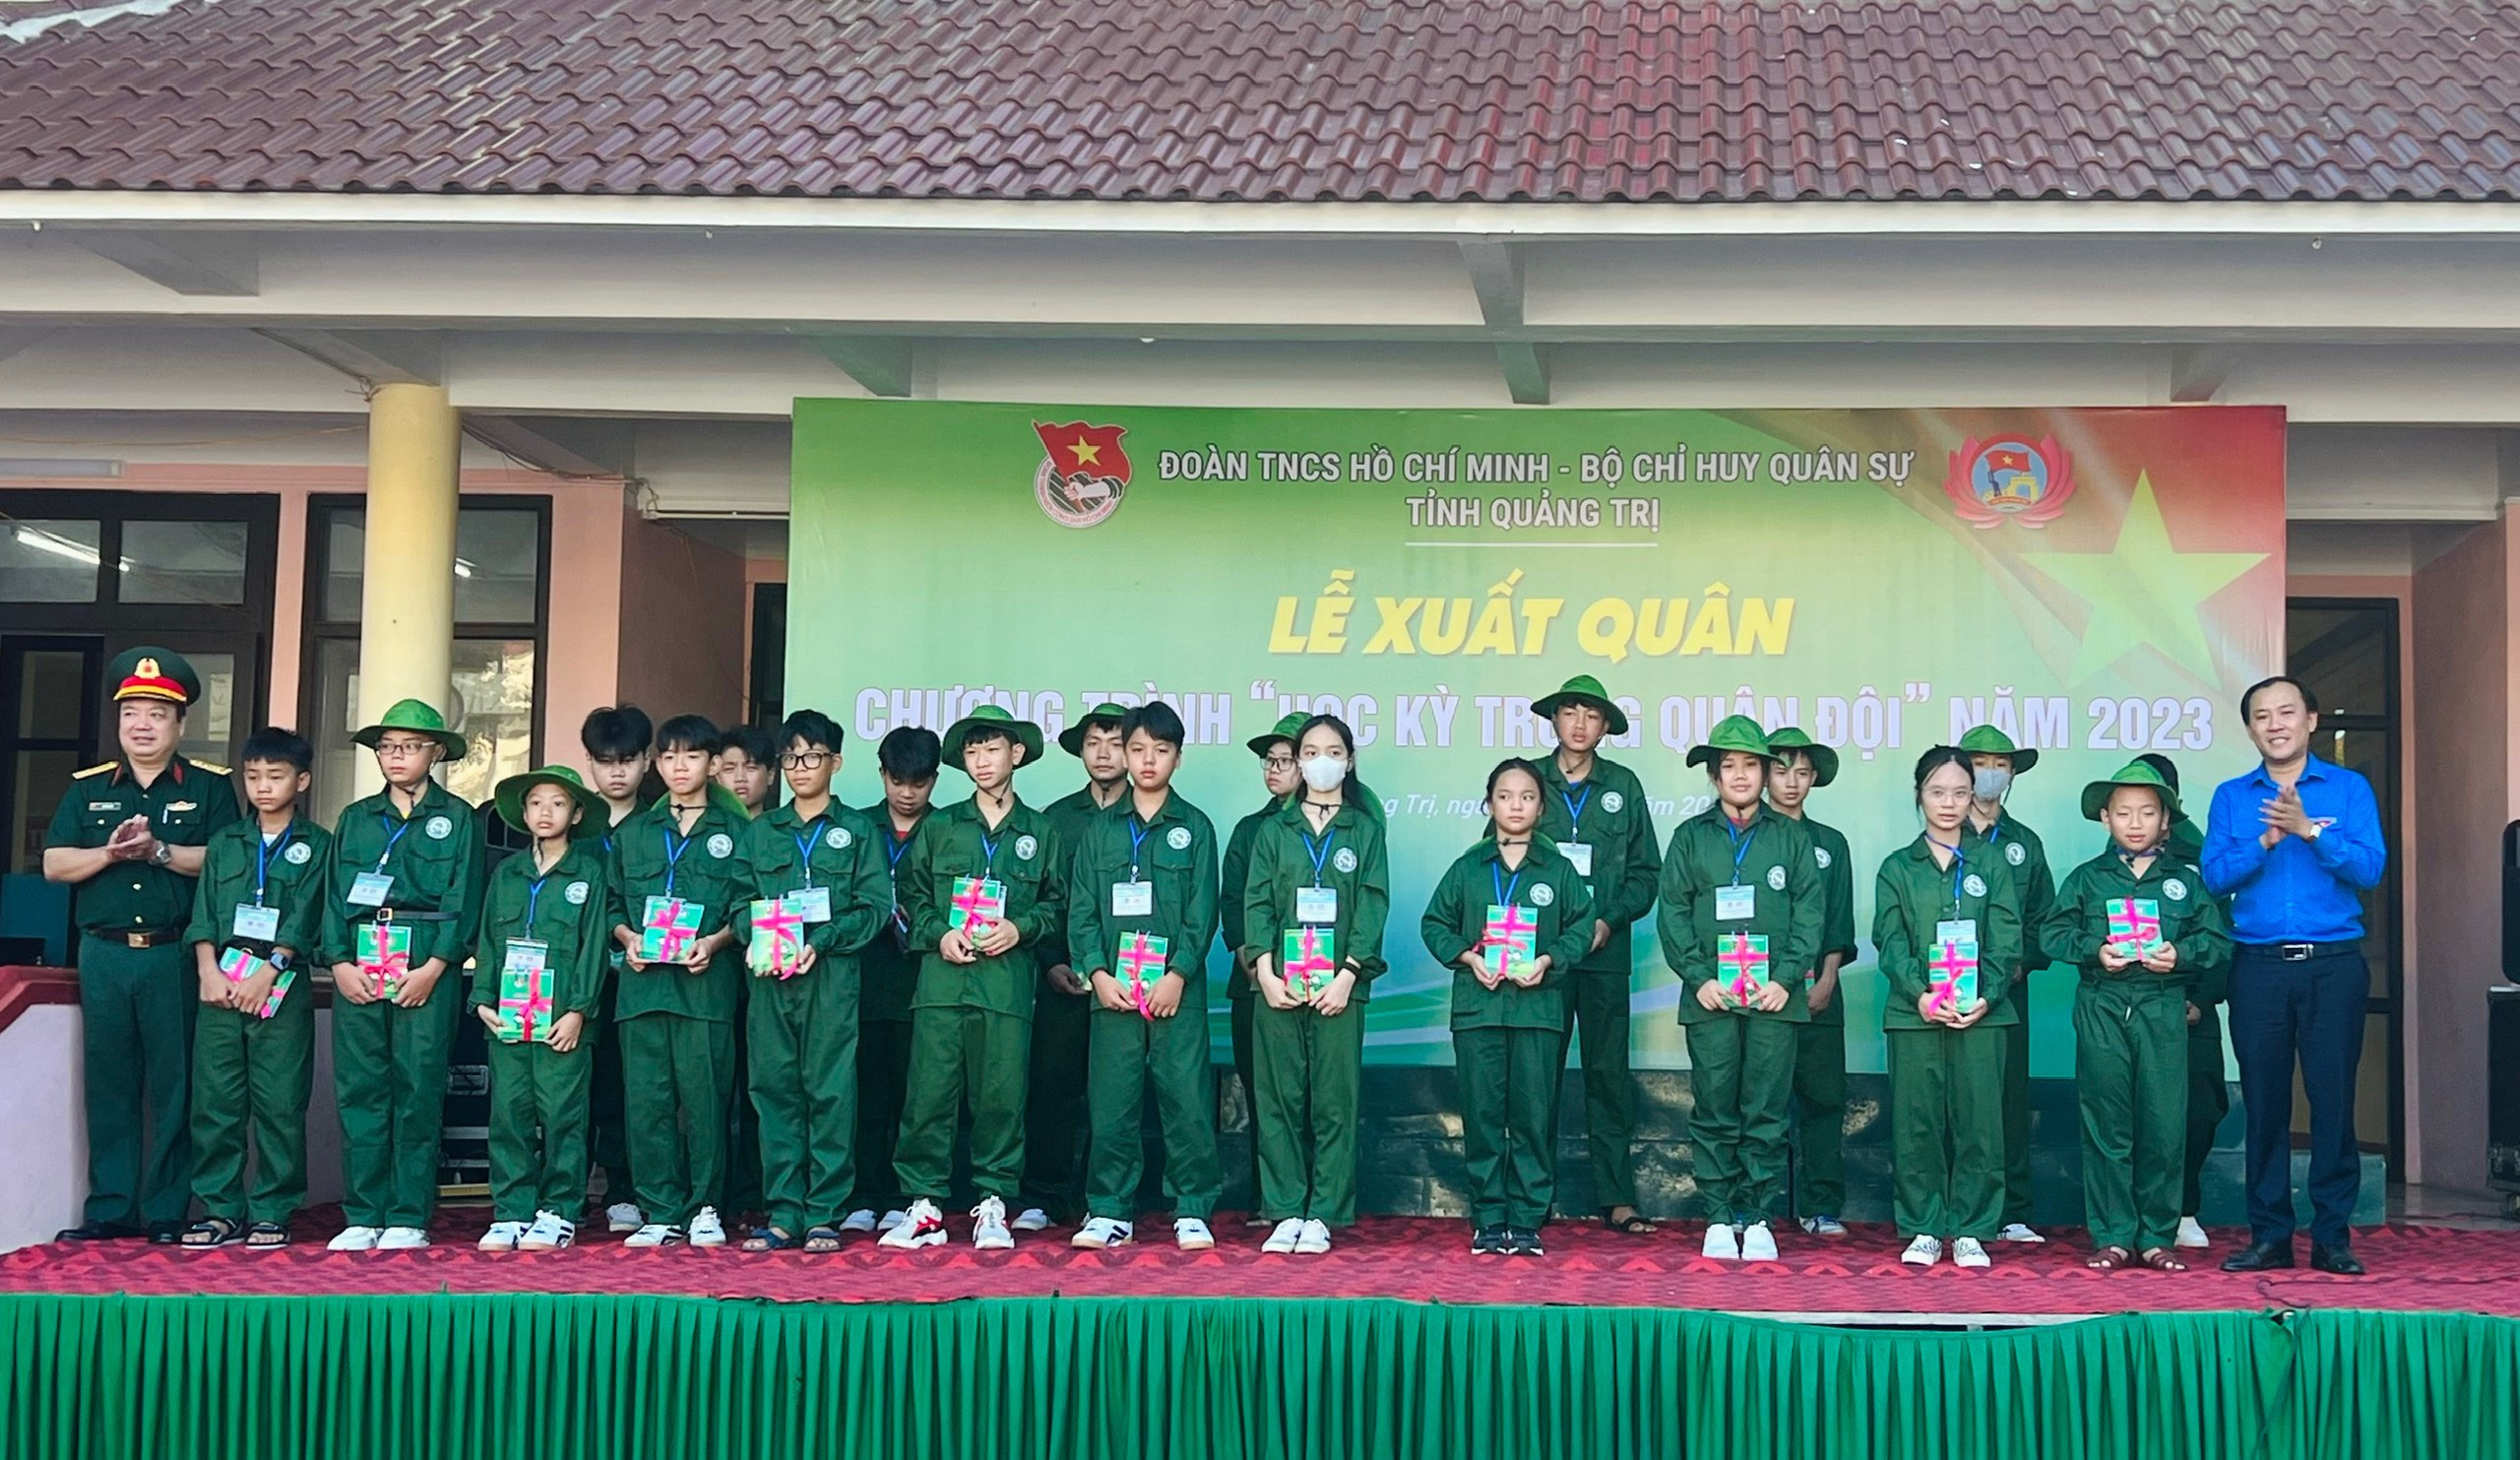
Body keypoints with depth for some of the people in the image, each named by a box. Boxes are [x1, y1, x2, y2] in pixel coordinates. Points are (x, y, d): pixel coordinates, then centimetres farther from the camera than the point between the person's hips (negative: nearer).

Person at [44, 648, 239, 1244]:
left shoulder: (209, 787, 5)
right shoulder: (87, 789, 13)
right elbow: (54, 864, 6)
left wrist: (158, 851, -17)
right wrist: (109, 852, -11)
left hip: (176, 955, -3)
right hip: (104, 954, 3)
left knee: (174, 1086, -1)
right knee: (109, 1085, 6)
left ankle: (168, 1213, 5)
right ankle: (110, 1210, 12)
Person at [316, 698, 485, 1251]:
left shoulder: (457, 818, 7)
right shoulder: (355, 819, 17)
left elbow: (464, 900, 0)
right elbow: (334, 896, 12)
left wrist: (433, 967, -11)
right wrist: (340, 962, -2)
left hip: (426, 965, -3)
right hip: (358, 965, 3)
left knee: (418, 1090, -3)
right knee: (359, 1089, 1)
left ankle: (409, 1218, 2)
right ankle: (363, 1216, 7)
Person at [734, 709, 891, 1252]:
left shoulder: (857, 830, 8)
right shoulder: (762, 831, 17)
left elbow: (876, 907, 0)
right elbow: (742, 902, 13)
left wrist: (821, 943, -13)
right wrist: (756, 941, -8)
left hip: (831, 977, -3)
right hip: (769, 978, 3)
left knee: (830, 1091, -4)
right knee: (774, 1090, 1)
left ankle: (825, 1216, 0)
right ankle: (783, 1214, 6)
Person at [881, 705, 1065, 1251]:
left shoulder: (1041, 833, 12)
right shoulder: (939, 827, 14)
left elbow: (1058, 903, 12)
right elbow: (912, 895, 15)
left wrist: (1021, 929, -5)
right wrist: (937, 935, -2)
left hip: (1009, 982, -1)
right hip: (941, 979, 1)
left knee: (1001, 1094, -1)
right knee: (929, 1092, -4)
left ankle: (993, 1206, 8)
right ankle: (924, 1206, 3)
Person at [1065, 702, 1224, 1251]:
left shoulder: (1194, 827, 7)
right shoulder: (1098, 829, 11)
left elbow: (1203, 912, 0)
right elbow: (1081, 910, 7)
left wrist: (1177, 974, -11)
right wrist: (1097, 972, -7)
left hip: (1177, 990, -1)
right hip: (1113, 988, 1)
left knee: (1187, 1099, -3)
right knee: (1112, 1103, 3)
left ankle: (1192, 1211, 6)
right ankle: (1110, 1211, 12)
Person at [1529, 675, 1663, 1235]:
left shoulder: (1623, 786, 9)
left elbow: (1645, 871, 9)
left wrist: (1610, 920, -6)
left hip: (1605, 952, 0)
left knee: (1608, 1071, -1)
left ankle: (1616, 1197, 2)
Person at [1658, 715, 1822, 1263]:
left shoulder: (1791, 837, 9)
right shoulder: (1690, 837, 10)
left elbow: (1810, 911, 4)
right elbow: (1673, 913, 5)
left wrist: (1786, 978, -7)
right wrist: (1699, 977, -6)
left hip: (1775, 997, 0)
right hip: (1710, 997, 0)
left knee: (1766, 1114, 1)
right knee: (1714, 1113, 1)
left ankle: (1758, 1218, 7)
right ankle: (1719, 1217, 8)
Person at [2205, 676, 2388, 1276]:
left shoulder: (2349, 789, 5)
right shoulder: (2232, 796, 10)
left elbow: (2370, 868, -7)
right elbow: (2215, 876, -1)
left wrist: (2308, 829, -18)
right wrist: (2267, 839, -15)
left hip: (2334, 963, -1)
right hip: (2259, 967, 1)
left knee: (2333, 1099, -1)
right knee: (2264, 1102, 4)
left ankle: (2332, 1237, 8)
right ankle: (2269, 1236, 12)